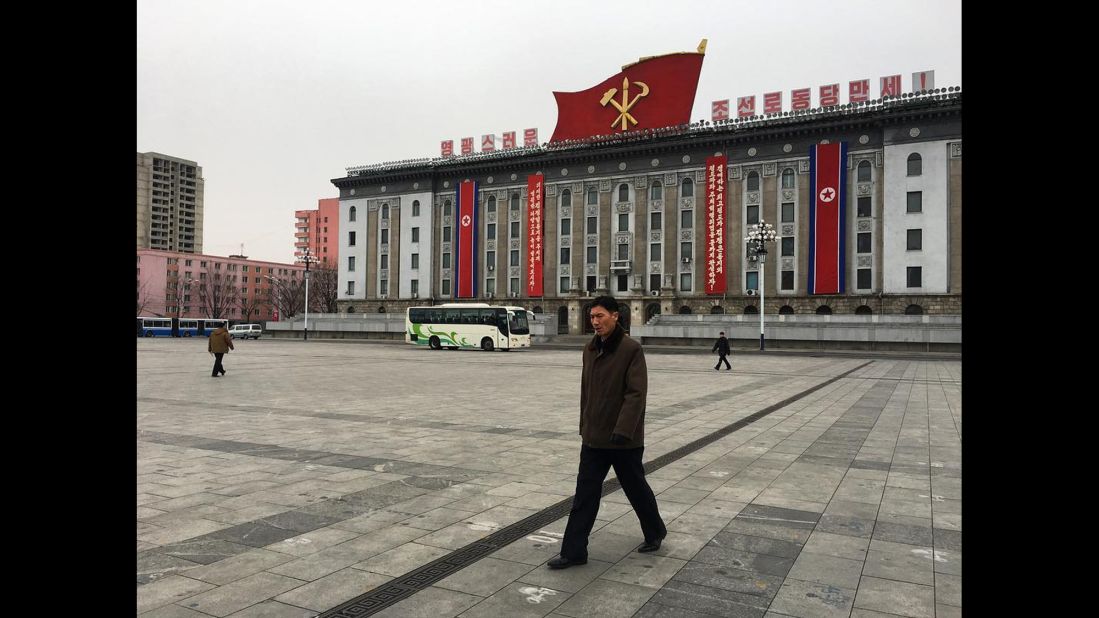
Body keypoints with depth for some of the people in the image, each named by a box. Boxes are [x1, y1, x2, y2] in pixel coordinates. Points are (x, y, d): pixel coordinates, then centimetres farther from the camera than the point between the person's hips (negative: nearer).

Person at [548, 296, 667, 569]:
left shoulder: (631, 349, -14)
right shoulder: (590, 349, 7)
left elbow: (636, 393, -20)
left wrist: (623, 430, -26)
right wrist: (585, 426, 16)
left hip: (624, 439, -6)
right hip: (593, 438, 6)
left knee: (636, 488, 13)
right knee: (585, 494, 6)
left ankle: (655, 532, 37)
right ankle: (574, 551, 13)